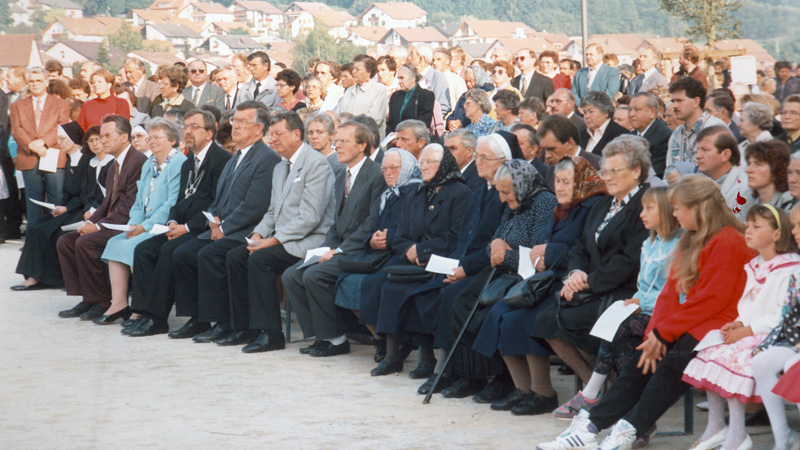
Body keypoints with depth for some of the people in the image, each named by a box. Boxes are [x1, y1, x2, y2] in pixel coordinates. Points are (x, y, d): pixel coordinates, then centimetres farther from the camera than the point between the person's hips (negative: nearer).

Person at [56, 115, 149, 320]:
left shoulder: (138, 162, -15)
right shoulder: (116, 165, 18)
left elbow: (130, 207, -21)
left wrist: (98, 226, -20)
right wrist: (90, 222, 1)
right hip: (111, 224, 10)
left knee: (85, 242, -26)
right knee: (65, 241, 0)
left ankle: (101, 302, -14)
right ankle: (87, 299, 0)